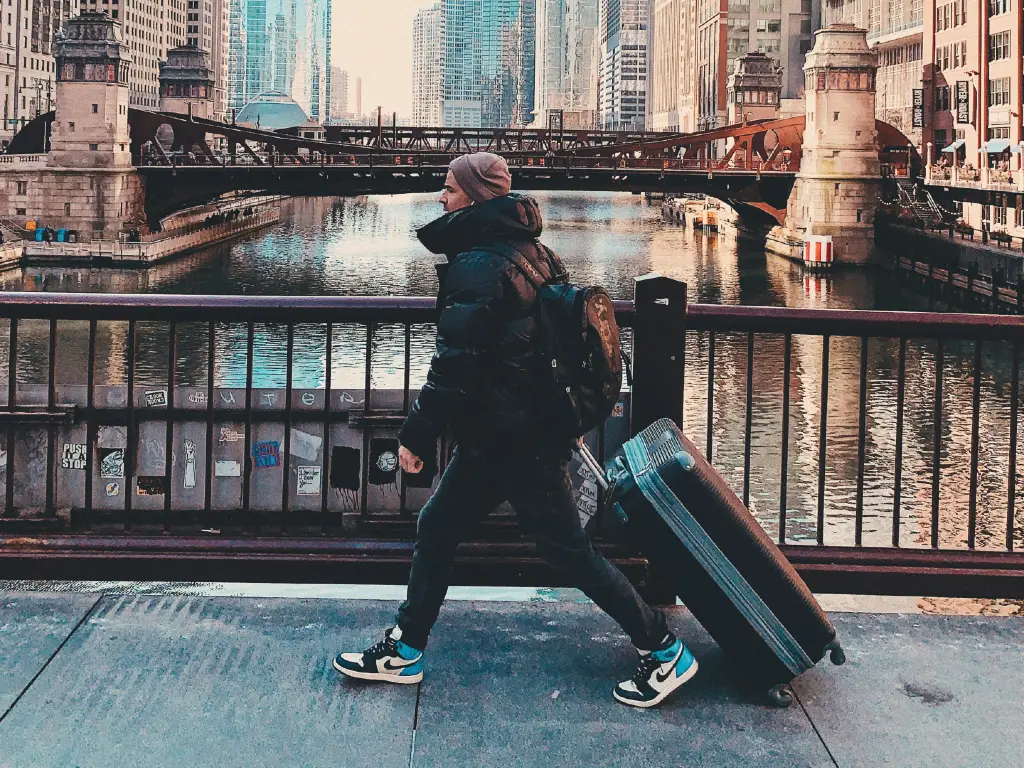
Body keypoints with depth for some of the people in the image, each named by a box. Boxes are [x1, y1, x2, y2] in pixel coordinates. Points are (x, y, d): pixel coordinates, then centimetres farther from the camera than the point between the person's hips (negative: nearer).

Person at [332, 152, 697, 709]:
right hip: (537, 429, 10)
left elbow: (455, 364, -23)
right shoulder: (530, 252, 10)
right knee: (436, 528, 15)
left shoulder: (477, 265, -19)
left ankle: (664, 652, 10)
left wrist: (417, 434, -15)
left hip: (507, 442, -10)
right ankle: (404, 650, 23)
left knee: (570, 553, -1)